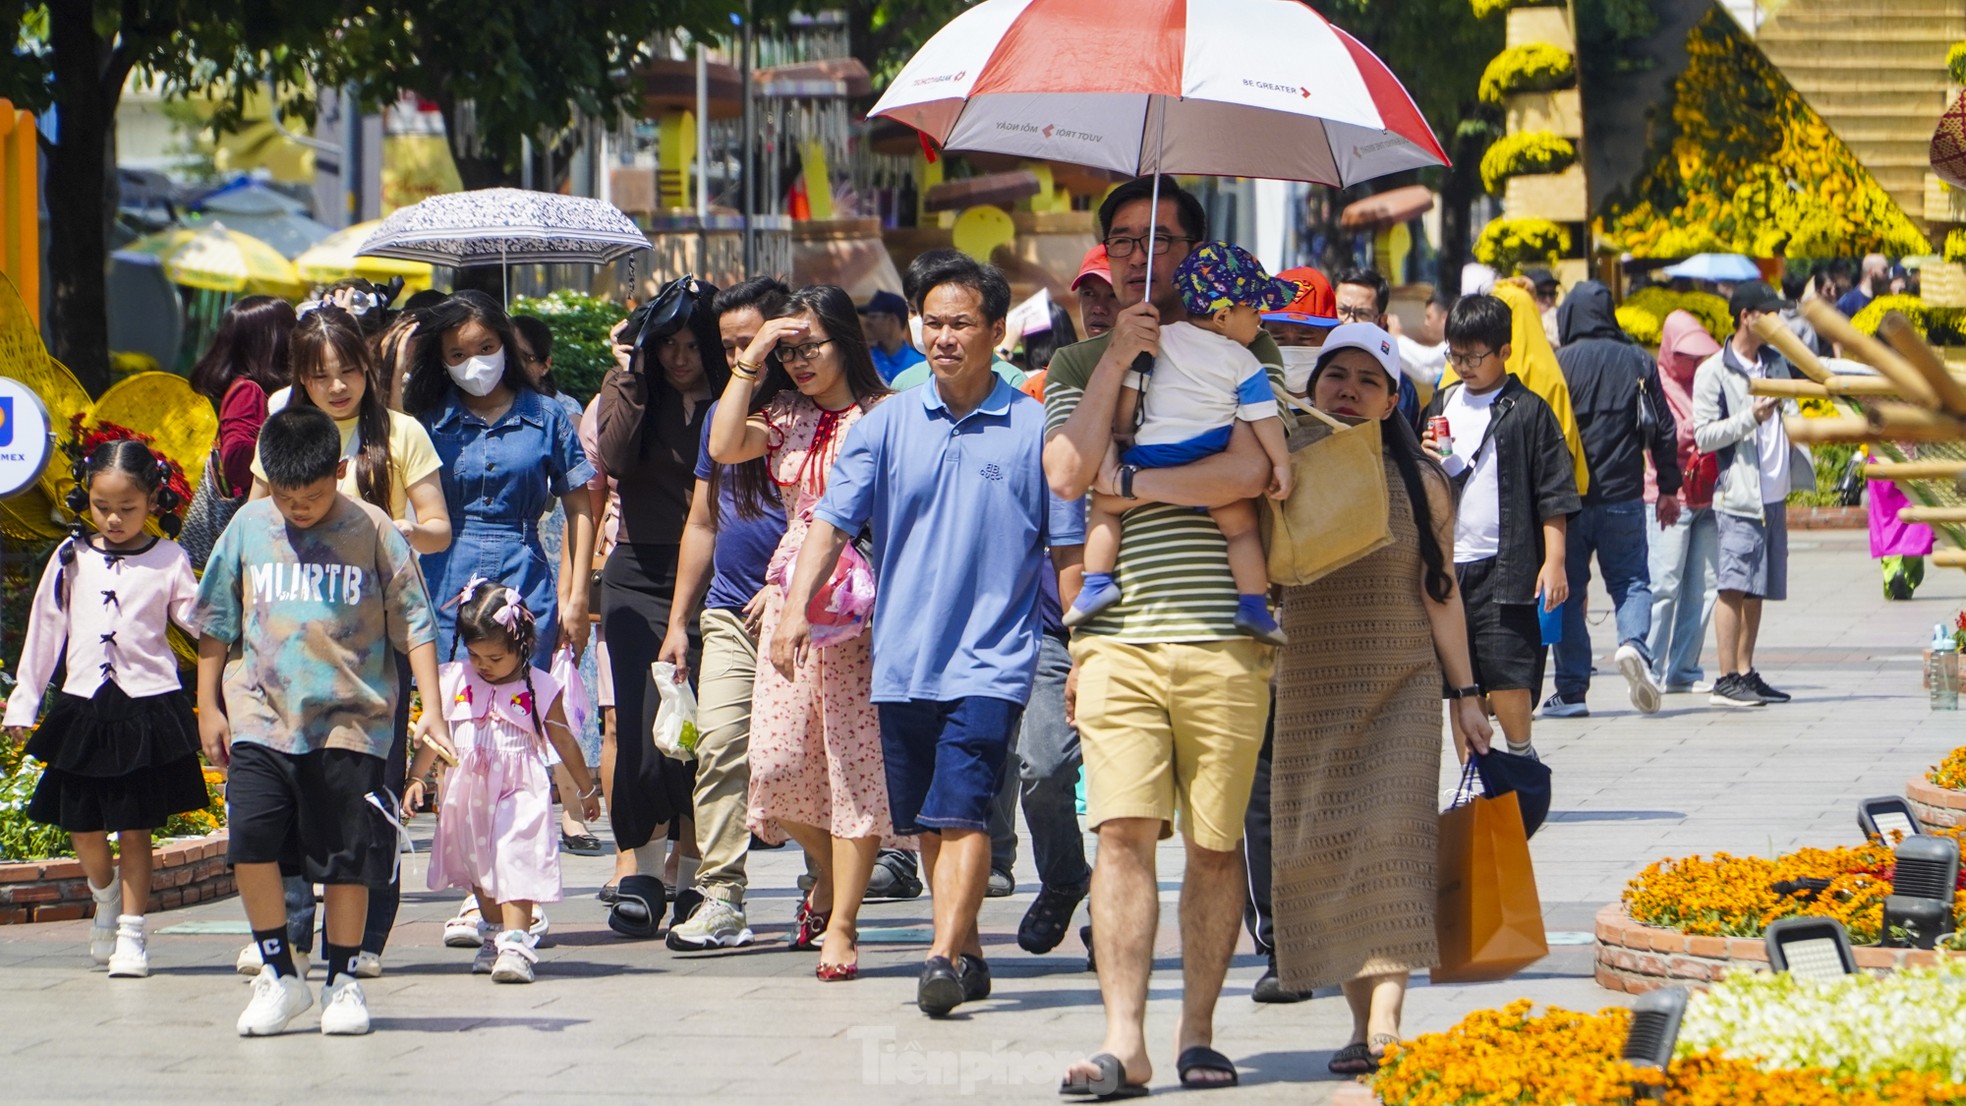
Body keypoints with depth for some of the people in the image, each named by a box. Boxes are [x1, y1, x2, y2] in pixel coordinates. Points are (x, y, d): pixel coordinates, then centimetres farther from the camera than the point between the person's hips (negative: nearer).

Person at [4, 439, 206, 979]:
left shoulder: (167, 561, 0)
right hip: (82, 706, 3)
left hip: (147, 706, -3)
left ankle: (131, 933, 8)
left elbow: (197, 617, 0)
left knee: (134, 828, 0)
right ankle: (106, 897, 35)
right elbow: (44, 629, 11)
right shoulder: (72, 559, 6)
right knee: (82, 826, 6)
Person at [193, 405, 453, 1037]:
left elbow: (414, 623, 0)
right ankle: (278, 975, 1)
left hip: (350, 720, -1)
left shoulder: (373, 532, -2)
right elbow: (216, 624, 13)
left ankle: (343, 982, 16)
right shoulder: (249, 527, 5)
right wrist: (208, 706, 12)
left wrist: (431, 709, -8)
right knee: (250, 836, -12)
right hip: (261, 717, 1)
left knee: (347, 854, 1)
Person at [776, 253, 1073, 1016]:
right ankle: (968, 954, 24)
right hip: (902, 659, 4)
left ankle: (945, 958, -20)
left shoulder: (1034, 430, -2)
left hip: (991, 659, -4)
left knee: (962, 811, -16)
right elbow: (834, 518, 2)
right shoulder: (888, 425, 6)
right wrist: (796, 605, -12)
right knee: (926, 823, 11)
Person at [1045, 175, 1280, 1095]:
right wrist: (1118, 360, -4)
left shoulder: (1237, 350, 7)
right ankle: (1123, 1041, -12)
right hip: (1118, 636, 1)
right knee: (1123, 830, -10)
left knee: (1215, 842, 2)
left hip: (1223, 637, -1)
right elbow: (1065, 474, -2)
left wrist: (1127, 483, -4)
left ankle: (1197, 1032, 11)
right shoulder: (1079, 366, 16)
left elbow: (1246, 473, -8)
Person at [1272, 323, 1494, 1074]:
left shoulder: (1417, 480, 5)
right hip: (1309, 686, 1)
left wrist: (1465, 692, 6)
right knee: (1319, 845, -2)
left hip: (1402, 682, -1)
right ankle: (1361, 1018, 6)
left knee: (1392, 830, -15)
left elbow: (1440, 591, 8)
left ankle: (1386, 1019, -24)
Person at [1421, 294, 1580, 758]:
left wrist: (1554, 560, -11)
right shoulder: (1442, 406, 14)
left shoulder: (1527, 411, -3)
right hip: (1449, 563, 5)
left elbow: (1553, 493, -4)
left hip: (1505, 566, -5)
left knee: (1507, 675, -10)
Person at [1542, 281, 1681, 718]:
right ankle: (1634, 642, -18)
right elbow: (1664, 429, 6)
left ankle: (1572, 690, 4)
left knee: (1569, 591, 5)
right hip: (1623, 497, 2)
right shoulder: (1638, 362, 4)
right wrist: (1668, 489, 16)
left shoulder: (1560, 363, -6)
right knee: (1631, 580, 12)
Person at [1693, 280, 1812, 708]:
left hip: (1774, 494, 7)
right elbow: (1704, 435, -12)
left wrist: (1801, 468, 15)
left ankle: (1746, 674, 14)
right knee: (1734, 587, -12)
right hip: (1738, 494, -7)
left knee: (1757, 590, 9)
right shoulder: (1713, 372, -7)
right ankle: (1726, 680, -12)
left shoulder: (1777, 364, 14)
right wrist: (1751, 417, -21)